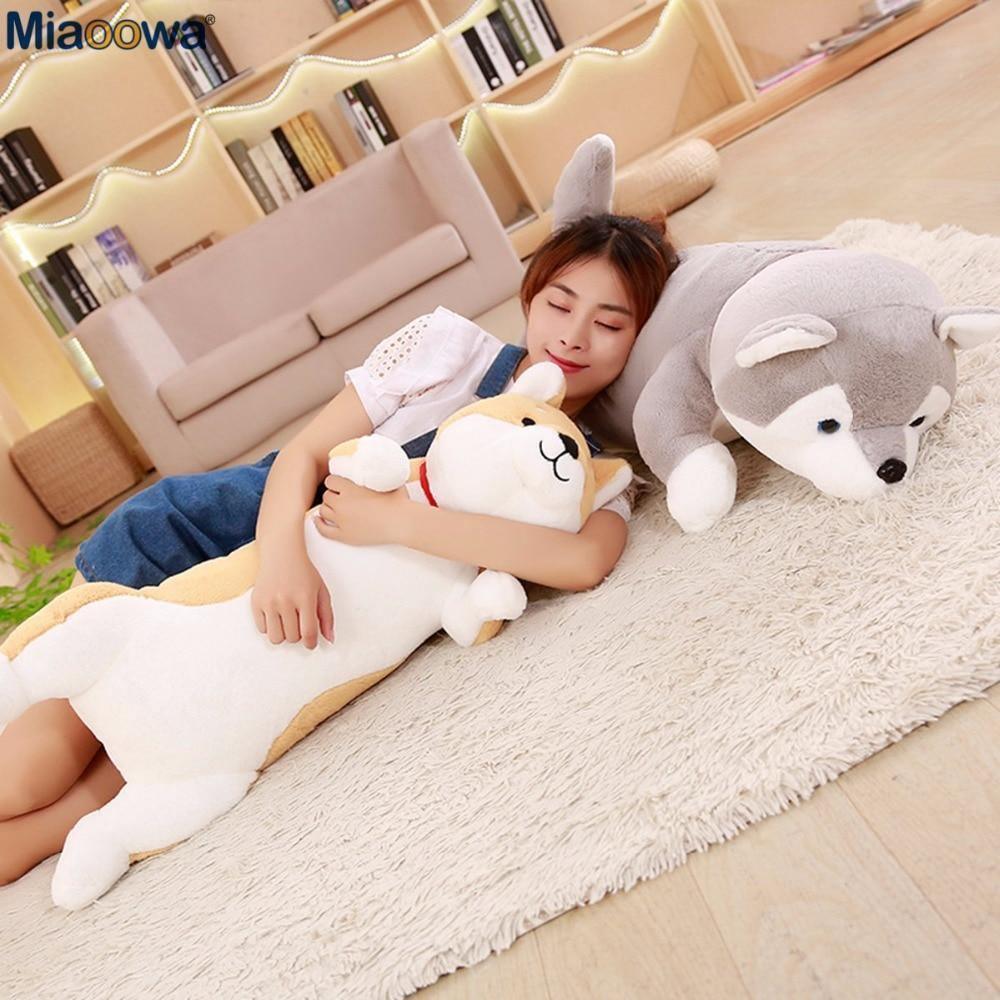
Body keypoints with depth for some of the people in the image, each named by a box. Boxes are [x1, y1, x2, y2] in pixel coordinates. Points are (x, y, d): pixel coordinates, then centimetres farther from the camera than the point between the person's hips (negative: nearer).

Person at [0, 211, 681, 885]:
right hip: (276, 523, 1)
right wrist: (284, 553, -28)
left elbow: (587, 560, -26)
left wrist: (399, 520, -34)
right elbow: (305, 452, -7)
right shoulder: (452, 345, -4)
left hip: (344, 614, -1)